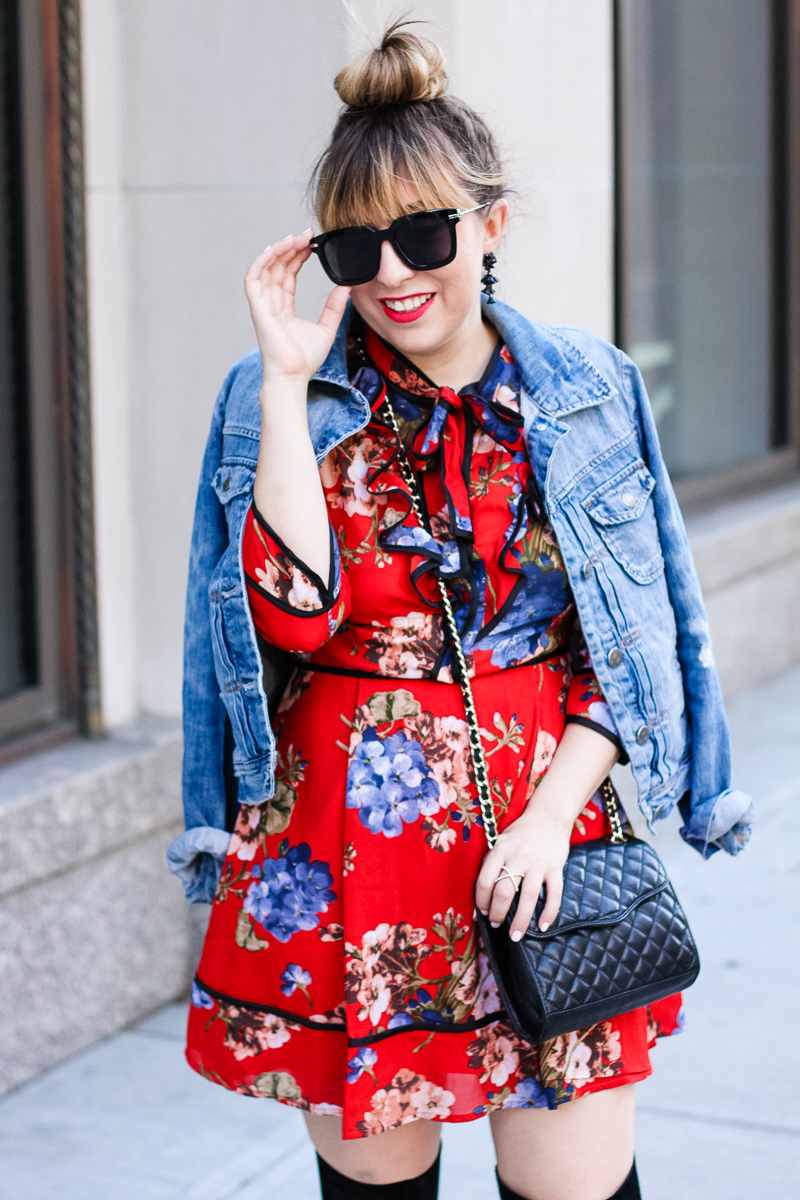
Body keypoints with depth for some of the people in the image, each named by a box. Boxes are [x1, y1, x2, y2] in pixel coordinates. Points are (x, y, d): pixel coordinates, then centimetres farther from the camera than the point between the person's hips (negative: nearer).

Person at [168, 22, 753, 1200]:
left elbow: (628, 642, 3)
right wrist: (289, 383, -15)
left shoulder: (588, 392, 3)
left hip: (546, 836, 1)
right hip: (345, 846, 0)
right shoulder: (274, 400, -1)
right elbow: (293, 612, -16)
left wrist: (553, 811, -10)